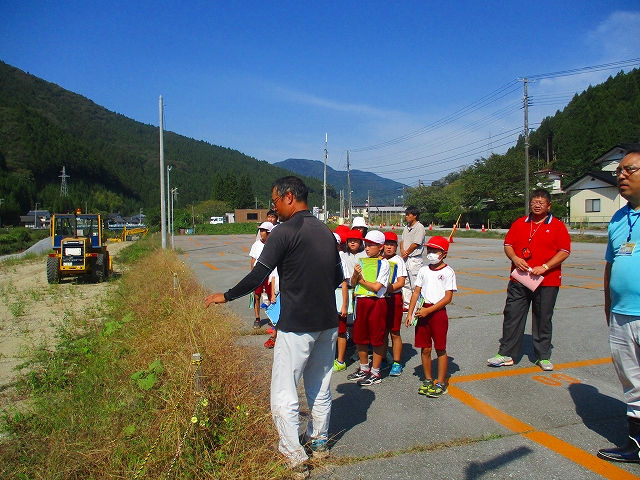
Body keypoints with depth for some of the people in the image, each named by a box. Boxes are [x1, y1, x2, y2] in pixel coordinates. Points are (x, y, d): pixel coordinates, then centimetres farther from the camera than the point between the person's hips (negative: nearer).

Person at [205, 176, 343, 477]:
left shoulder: (285, 232, -13)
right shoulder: (326, 231, 8)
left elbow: (257, 276, -16)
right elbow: (338, 277, 14)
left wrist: (225, 296, -2)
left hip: (296, 326, -8)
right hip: (327, 323, 8)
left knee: (284, 393, 5)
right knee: (320, 387, 21)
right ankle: (319, 442, 37)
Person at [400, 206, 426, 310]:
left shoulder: (419, 227, -10)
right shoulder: (406, 227, 15)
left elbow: (415, 244, -14)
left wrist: (406, 253, -7)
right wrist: (402, 251, -5)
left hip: (414, 259, -8)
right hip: (405, 258, 8)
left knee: (415, 285, -5)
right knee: (405, 283, 12)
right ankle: (406, 304, 21)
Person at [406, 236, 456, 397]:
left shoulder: (448, 272, -6)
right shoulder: (424, 270, 9)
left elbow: (448, 298, -11)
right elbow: (416, 292, 10)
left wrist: (428, 310, -15)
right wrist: (410, 313, 3)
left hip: (438, 312, -4)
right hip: (422, 312, 5)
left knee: (440, 349, 4)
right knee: (425, 349, 10)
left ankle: (440, 383, 15)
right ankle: (428, 380, 24)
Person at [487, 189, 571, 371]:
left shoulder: (557, 226, 1)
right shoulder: (519, 223, 10)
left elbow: (564, 251, -4)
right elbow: (508, 244, 11)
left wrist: (544, 267, -15)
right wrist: (515, 258, -9)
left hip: (547, 282, -2)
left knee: (543, 320, 8)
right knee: (512, 316, 3)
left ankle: (543, 357, 22)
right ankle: (506, 354, 11)